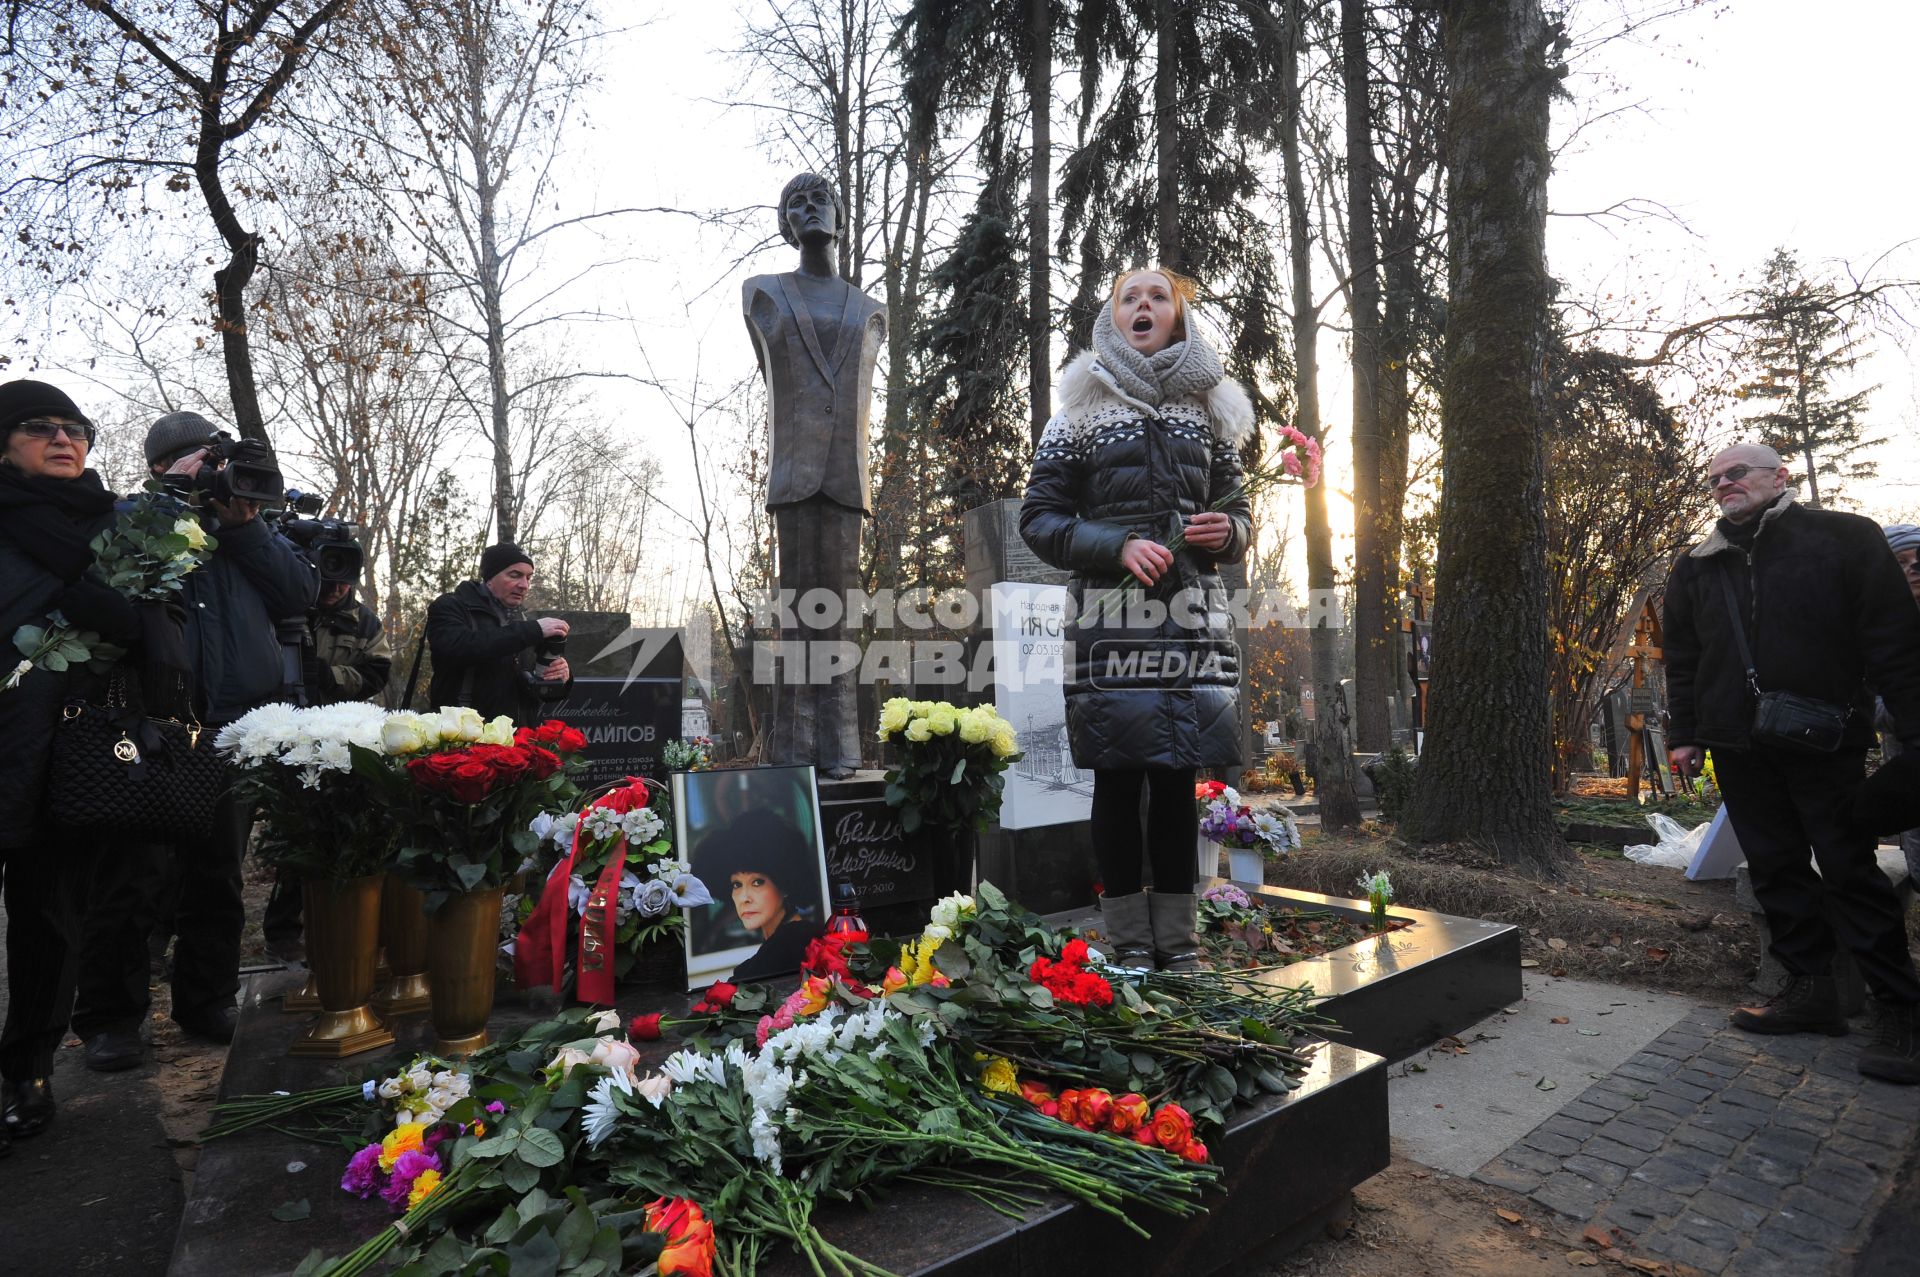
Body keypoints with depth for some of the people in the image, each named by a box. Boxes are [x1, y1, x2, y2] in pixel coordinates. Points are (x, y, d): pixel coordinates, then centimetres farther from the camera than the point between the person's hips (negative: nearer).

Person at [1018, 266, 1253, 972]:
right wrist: (1118, 547, -13)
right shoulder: (1082, 409, 7)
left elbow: (1237, 511, 21)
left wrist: (1227, 532, -3)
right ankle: (1129, 939, 12)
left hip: (1193, 616, 3)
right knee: (1119, 777, 1)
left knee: (1178, 777, 6)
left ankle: (1176, 935, 18)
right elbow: (1039, 518, 2)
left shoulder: (1210, 409, 16)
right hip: (1112, 616, -3)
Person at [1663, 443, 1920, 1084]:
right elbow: (1681, 660, 15)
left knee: (1850, 870, -2)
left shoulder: (1844, 538, 1)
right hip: (1738, 748, 4)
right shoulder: (1695, 567, 12)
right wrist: (1683, 734, 10)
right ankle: (1811, 990, 16)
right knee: (1776, 870, 7)